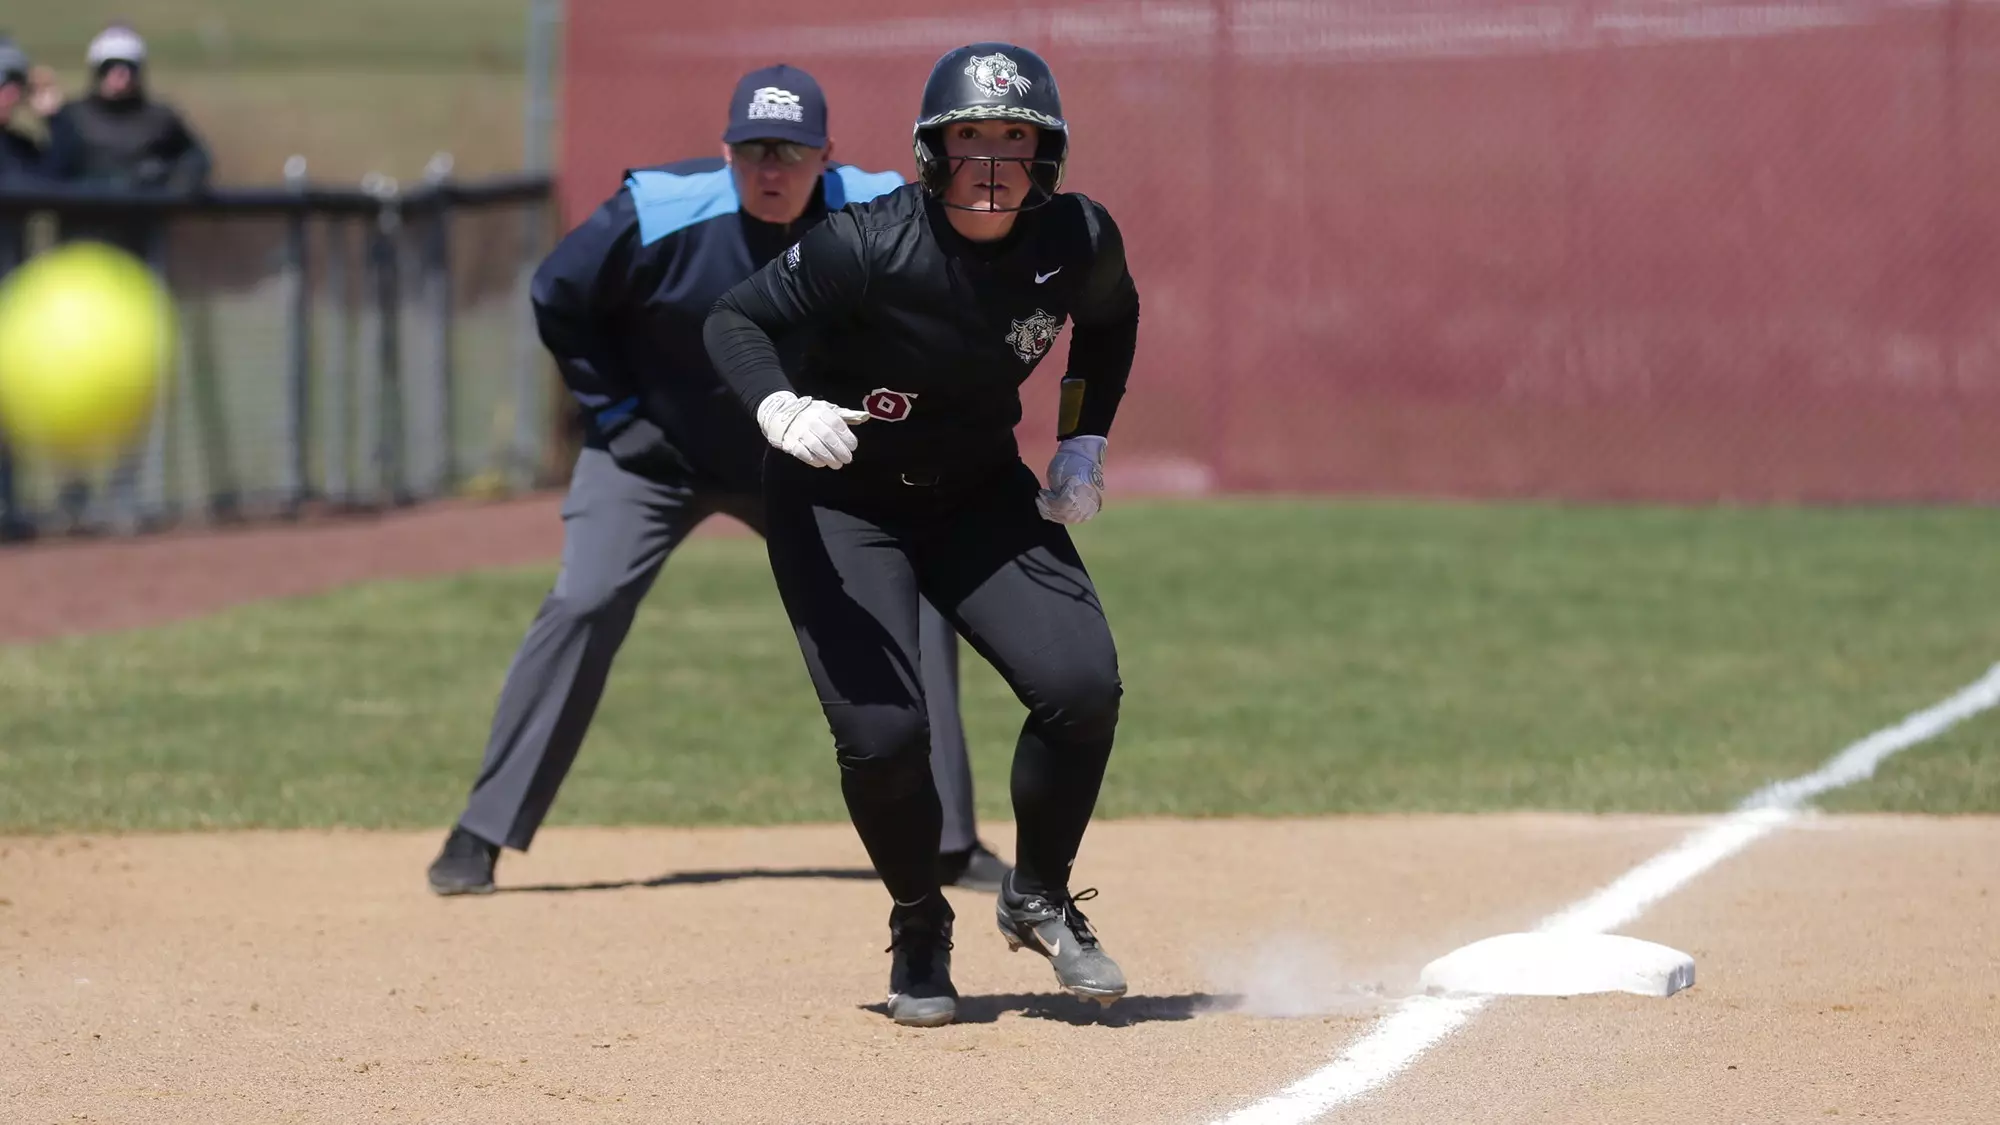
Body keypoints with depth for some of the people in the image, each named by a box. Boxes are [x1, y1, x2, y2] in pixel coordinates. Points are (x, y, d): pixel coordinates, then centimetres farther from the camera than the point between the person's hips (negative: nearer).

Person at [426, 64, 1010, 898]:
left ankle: (947, 844, 8)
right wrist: (615, 414, -11)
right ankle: (479, 840, -12)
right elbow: (557, 298, -10)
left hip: (801, 462, 3)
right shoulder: (658, 216, -26)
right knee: (586, 604, -20)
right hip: (652, 453, -3)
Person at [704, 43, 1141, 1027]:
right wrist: (779, 408, -39)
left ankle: (1038, 899, 11)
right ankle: (918, 927, 13)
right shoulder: (869, 246, -26)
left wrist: (1083, 444, 0)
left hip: (981, 493, 4)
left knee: (1082, 686, -16)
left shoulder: (1077, 241, -13)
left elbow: (1112, 320, 9)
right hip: (838, 498, -3)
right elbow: (733, 319, -20)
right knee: (881, 731, -18)